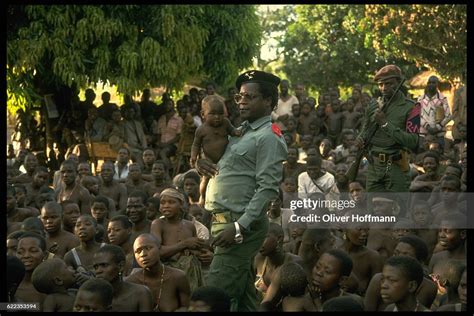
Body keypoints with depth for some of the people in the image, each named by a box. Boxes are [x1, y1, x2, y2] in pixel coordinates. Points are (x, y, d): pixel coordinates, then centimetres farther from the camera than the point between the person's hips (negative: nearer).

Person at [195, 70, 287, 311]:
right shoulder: (240, 132, 18)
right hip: (225, 220, 9)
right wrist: (200, 162, 6)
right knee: (242, 295, 13)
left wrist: (239, 227, -23)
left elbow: (267, 188, -17)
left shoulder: (269, 137, -9)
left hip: (241, 223, -9)